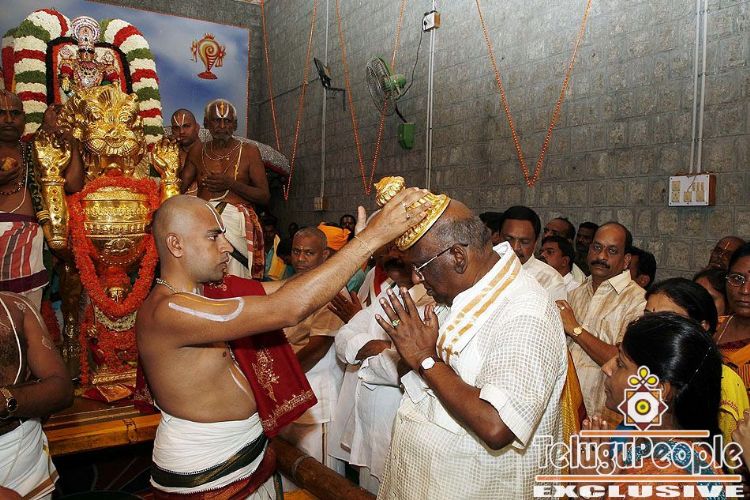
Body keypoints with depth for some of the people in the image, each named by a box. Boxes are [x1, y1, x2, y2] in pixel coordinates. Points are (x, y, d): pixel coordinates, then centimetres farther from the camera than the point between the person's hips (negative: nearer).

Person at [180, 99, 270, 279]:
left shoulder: (249, 151, 6)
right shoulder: (197, 152, 15)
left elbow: (265, 196, 2)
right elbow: (178, 189, 8)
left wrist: (231, 184, -9)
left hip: (236, 222, -2)